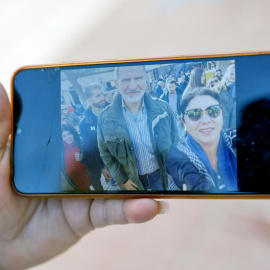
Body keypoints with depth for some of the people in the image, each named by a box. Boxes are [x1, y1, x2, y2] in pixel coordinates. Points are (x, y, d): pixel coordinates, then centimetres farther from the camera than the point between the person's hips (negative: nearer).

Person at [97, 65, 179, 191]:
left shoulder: (163, 109, -13)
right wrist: (122, 179, -4)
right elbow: (106, 154, -2)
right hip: (133, 181, 0)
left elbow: (175, 144, 0)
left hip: (162, 174, 1)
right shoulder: (105, 119, -15)